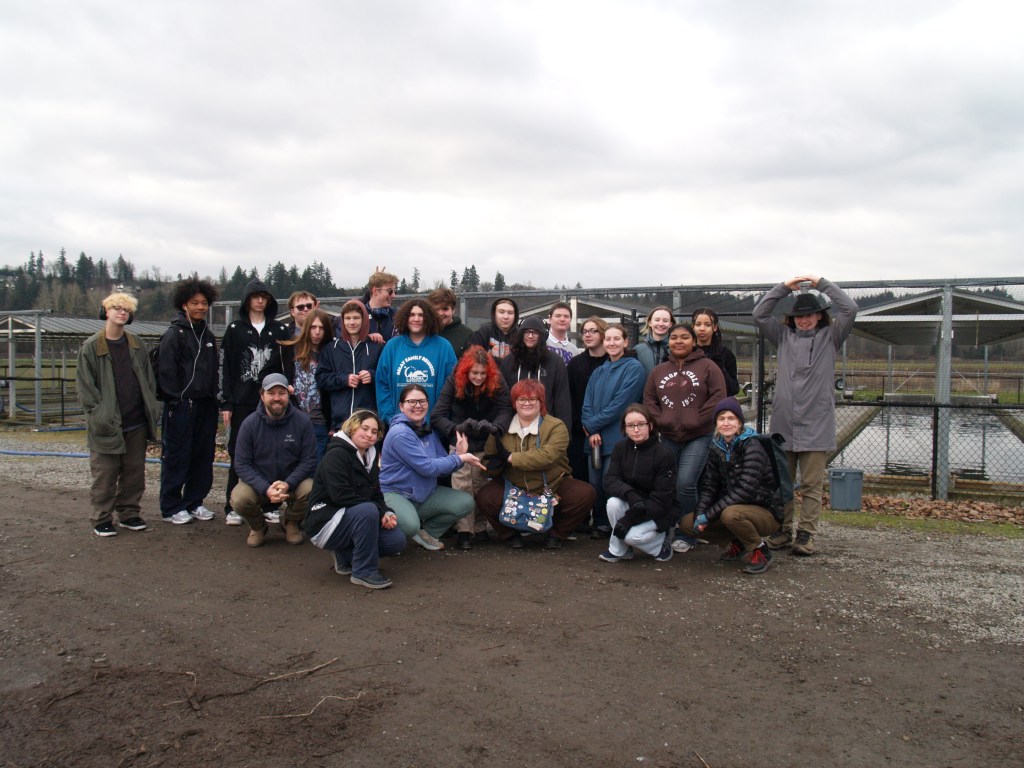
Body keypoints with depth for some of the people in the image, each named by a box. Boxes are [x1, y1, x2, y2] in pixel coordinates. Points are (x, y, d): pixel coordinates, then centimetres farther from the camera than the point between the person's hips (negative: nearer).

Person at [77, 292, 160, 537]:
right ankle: (102, 519, 14)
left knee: (135, 471, 11)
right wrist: (98, 414, -11)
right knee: (105, 474, 3)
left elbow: (149, 379, 12)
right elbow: (85, 386, -5)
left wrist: (151, 410, 5)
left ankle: (129, 513, 24)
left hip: (137, 423, 4)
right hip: (106, 425, -4)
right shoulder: (91, 347, -3)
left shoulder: (138, 345, 9)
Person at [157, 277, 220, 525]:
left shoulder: (208, 335, 16)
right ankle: (171, 507, 10)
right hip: (181, 405, -6)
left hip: (205, 404, 7)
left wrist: (213, 397, 11)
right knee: (176, 457, 0)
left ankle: (194, 502, 21)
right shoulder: (173, 334, -6)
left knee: (203, 455, 9)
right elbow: (166, 371, -11)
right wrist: (176, 400, -14)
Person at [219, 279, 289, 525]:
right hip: (242, 403, -1)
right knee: (238, 455, 2)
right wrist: (226, 403, -4)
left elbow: (286, 367, 8)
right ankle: (232, 507, 8)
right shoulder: (235, 330, 6)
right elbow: (225, 368, 3)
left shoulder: (279, 330, 9)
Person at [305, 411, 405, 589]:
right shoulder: (336, 454, -15)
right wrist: (379, 512, -23)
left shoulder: (370, 458, 11)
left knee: (397, 540, -9)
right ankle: (364, 571, -22)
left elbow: (376, 496, 11)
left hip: (353, 519, 8)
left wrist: (386, 513, -12)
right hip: (326, 522, -8)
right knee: (368, 511, -35)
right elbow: (340, 495, -25)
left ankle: (345, 556, 9)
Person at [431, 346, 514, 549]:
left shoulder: (497, 383, -14)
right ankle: (463, 530, -2)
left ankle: (480, 528, 18)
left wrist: (494, 427, -40)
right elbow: (437, 416, -21)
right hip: (460, 443, -1)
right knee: (462, 487, -7)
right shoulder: (454, 382, -17)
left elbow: (506, 410, -19)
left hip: (485, 445, 1)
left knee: (481, 487, 7)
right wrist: (457, 428, -39)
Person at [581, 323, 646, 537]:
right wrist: (591, 432, -8)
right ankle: (601, 525, 20)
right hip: (595, 438, 6)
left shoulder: (633, 368, -4)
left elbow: (620, 404, -12)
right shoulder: (599, 372, 17)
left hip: (618, 439, -6)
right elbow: (587, 403, 10)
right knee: (595, 484, 6)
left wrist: (591, 425, -9)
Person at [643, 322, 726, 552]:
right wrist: (660, 420, -3)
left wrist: (695, 421, -12)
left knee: (685, 484, -13)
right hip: (668, 438, 5)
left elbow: (717, 398, -7)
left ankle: (686, 535, 2)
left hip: (698, 437, -4)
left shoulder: (708, 367, 1)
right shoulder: (659, 371, 14)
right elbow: (649, 400, 13)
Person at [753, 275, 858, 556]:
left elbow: (850, 309, -5)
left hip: (816, 425, -2)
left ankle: (806, 533, 7)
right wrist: (784, 288, 0)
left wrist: (822, 283, -1)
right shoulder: (783, 336, 12)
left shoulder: (830, 337, 7)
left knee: (811, 484, 1)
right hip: (783, 423, 3)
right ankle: (783, 529, 18)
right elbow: (759, 314, 4)